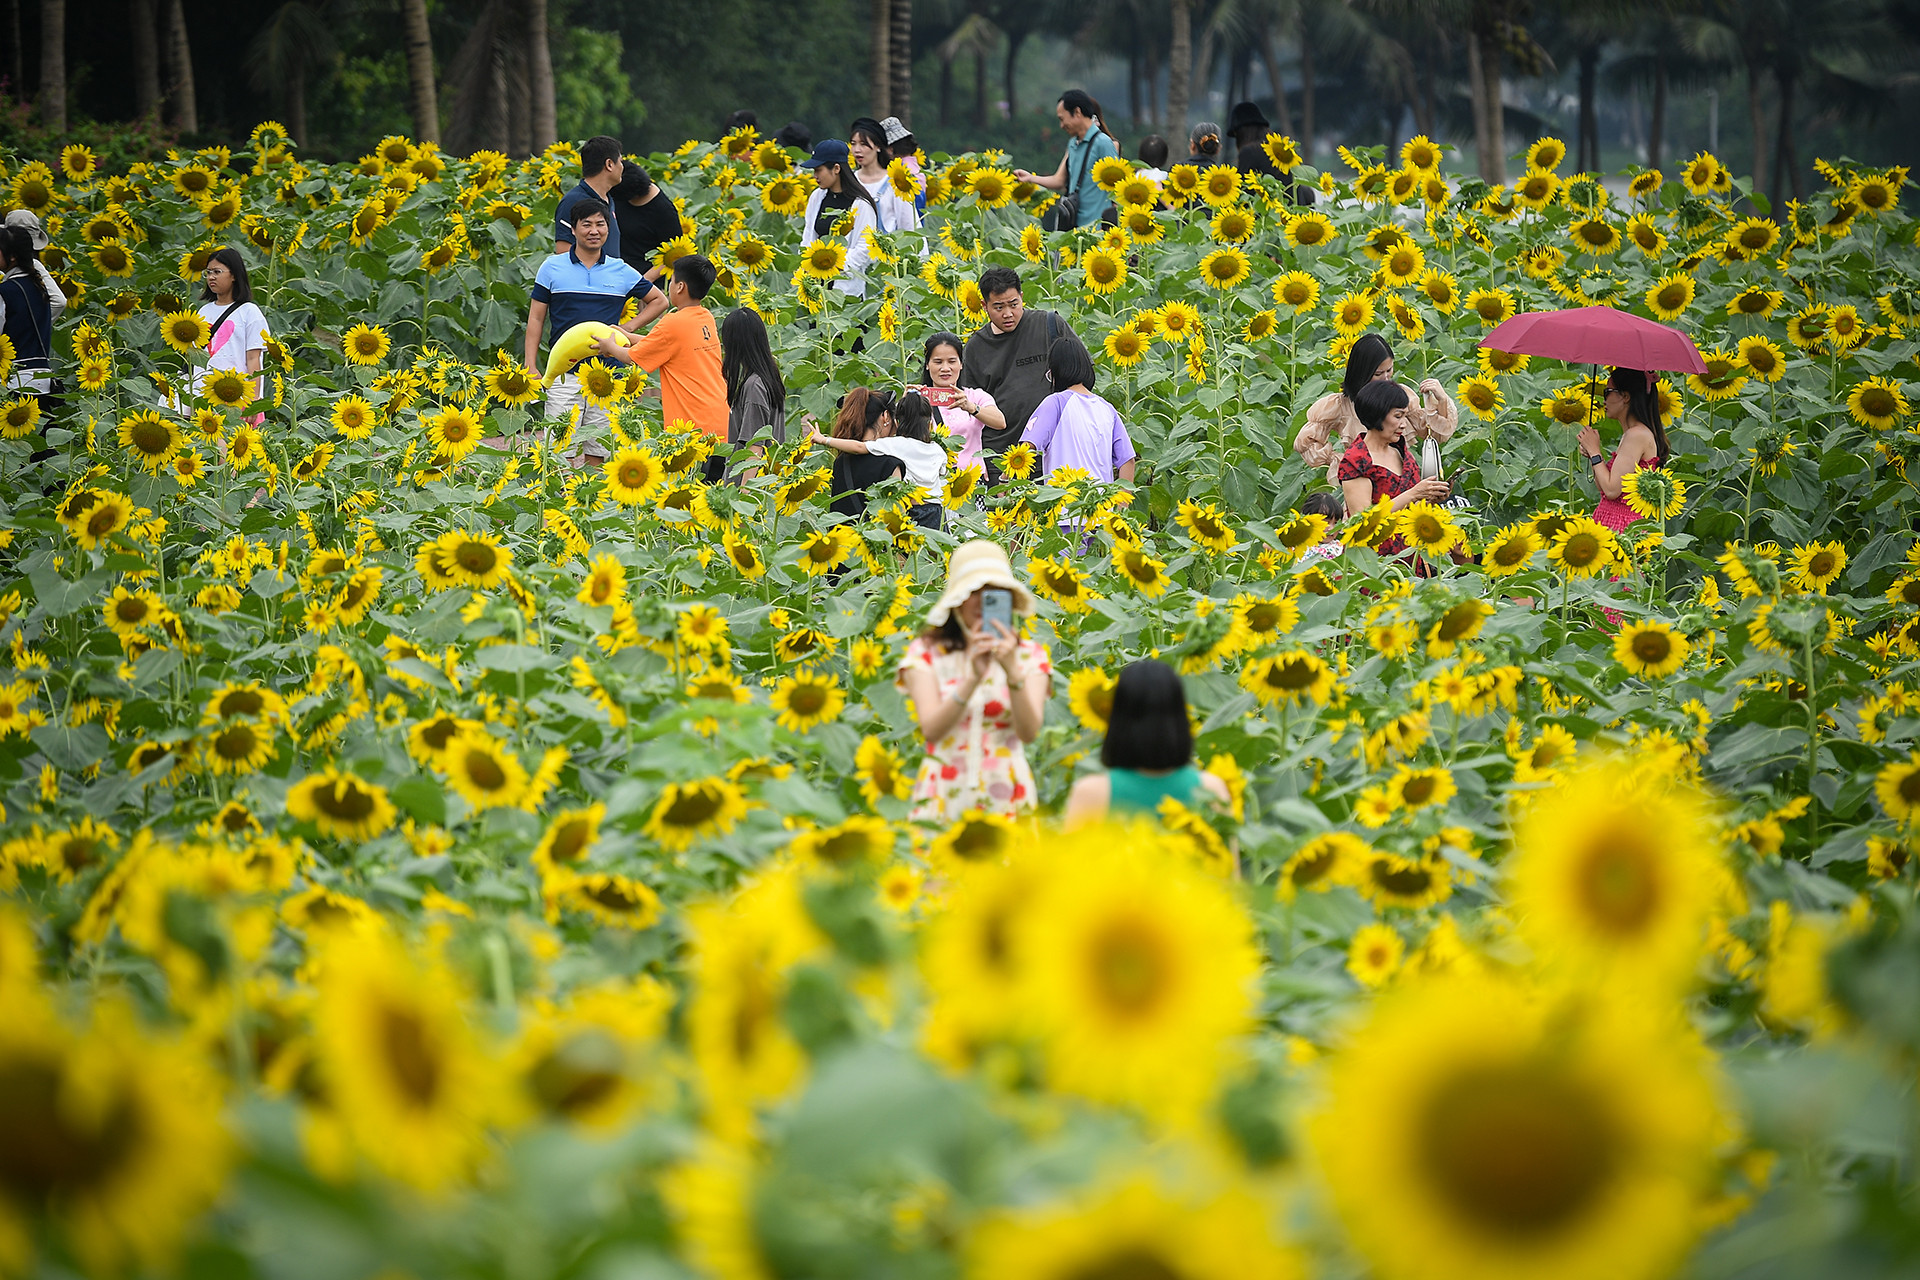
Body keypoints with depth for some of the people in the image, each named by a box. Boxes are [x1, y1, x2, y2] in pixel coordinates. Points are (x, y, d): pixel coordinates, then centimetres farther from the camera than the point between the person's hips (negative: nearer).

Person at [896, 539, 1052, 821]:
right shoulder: (925, 652, 3)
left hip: (1007, 798, 1)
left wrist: (1013, 671, -21)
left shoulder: (1030, 655, 6)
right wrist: (973, 678, -21)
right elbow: (930, 729, -9)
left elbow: (1029, 732, -7)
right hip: (942, 797, 0)